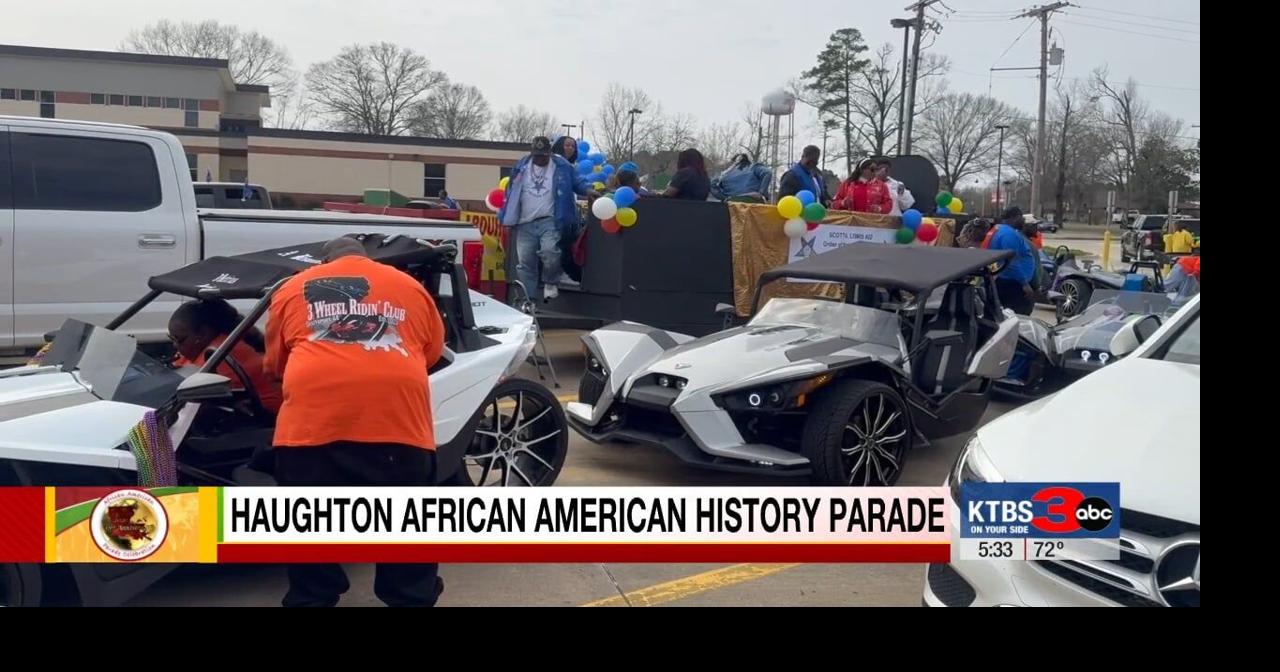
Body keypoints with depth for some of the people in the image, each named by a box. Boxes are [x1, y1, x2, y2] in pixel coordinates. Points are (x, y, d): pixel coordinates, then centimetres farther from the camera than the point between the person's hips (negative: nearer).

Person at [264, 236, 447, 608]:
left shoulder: (292, 288, 22)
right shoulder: (410, 286, 23)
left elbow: (275, 363, 29)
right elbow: (433, 351, 30)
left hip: (314, 417, 0)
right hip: (397, 415, 1)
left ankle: (312, 599, 23)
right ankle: (413, 599, 24)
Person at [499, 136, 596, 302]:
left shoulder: (562, 166, 3)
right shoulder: (521, 167, 11)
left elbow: (577, 180, 7)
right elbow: (511, 191, 18)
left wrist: (587, 189, -13)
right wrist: (506, 216, 16)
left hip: (550, 222, -3)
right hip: (525, 224, 3)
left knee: (550, 251, -26)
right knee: (525, 262, 3)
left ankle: (550, 283, 1)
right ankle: (527, 300, 12)